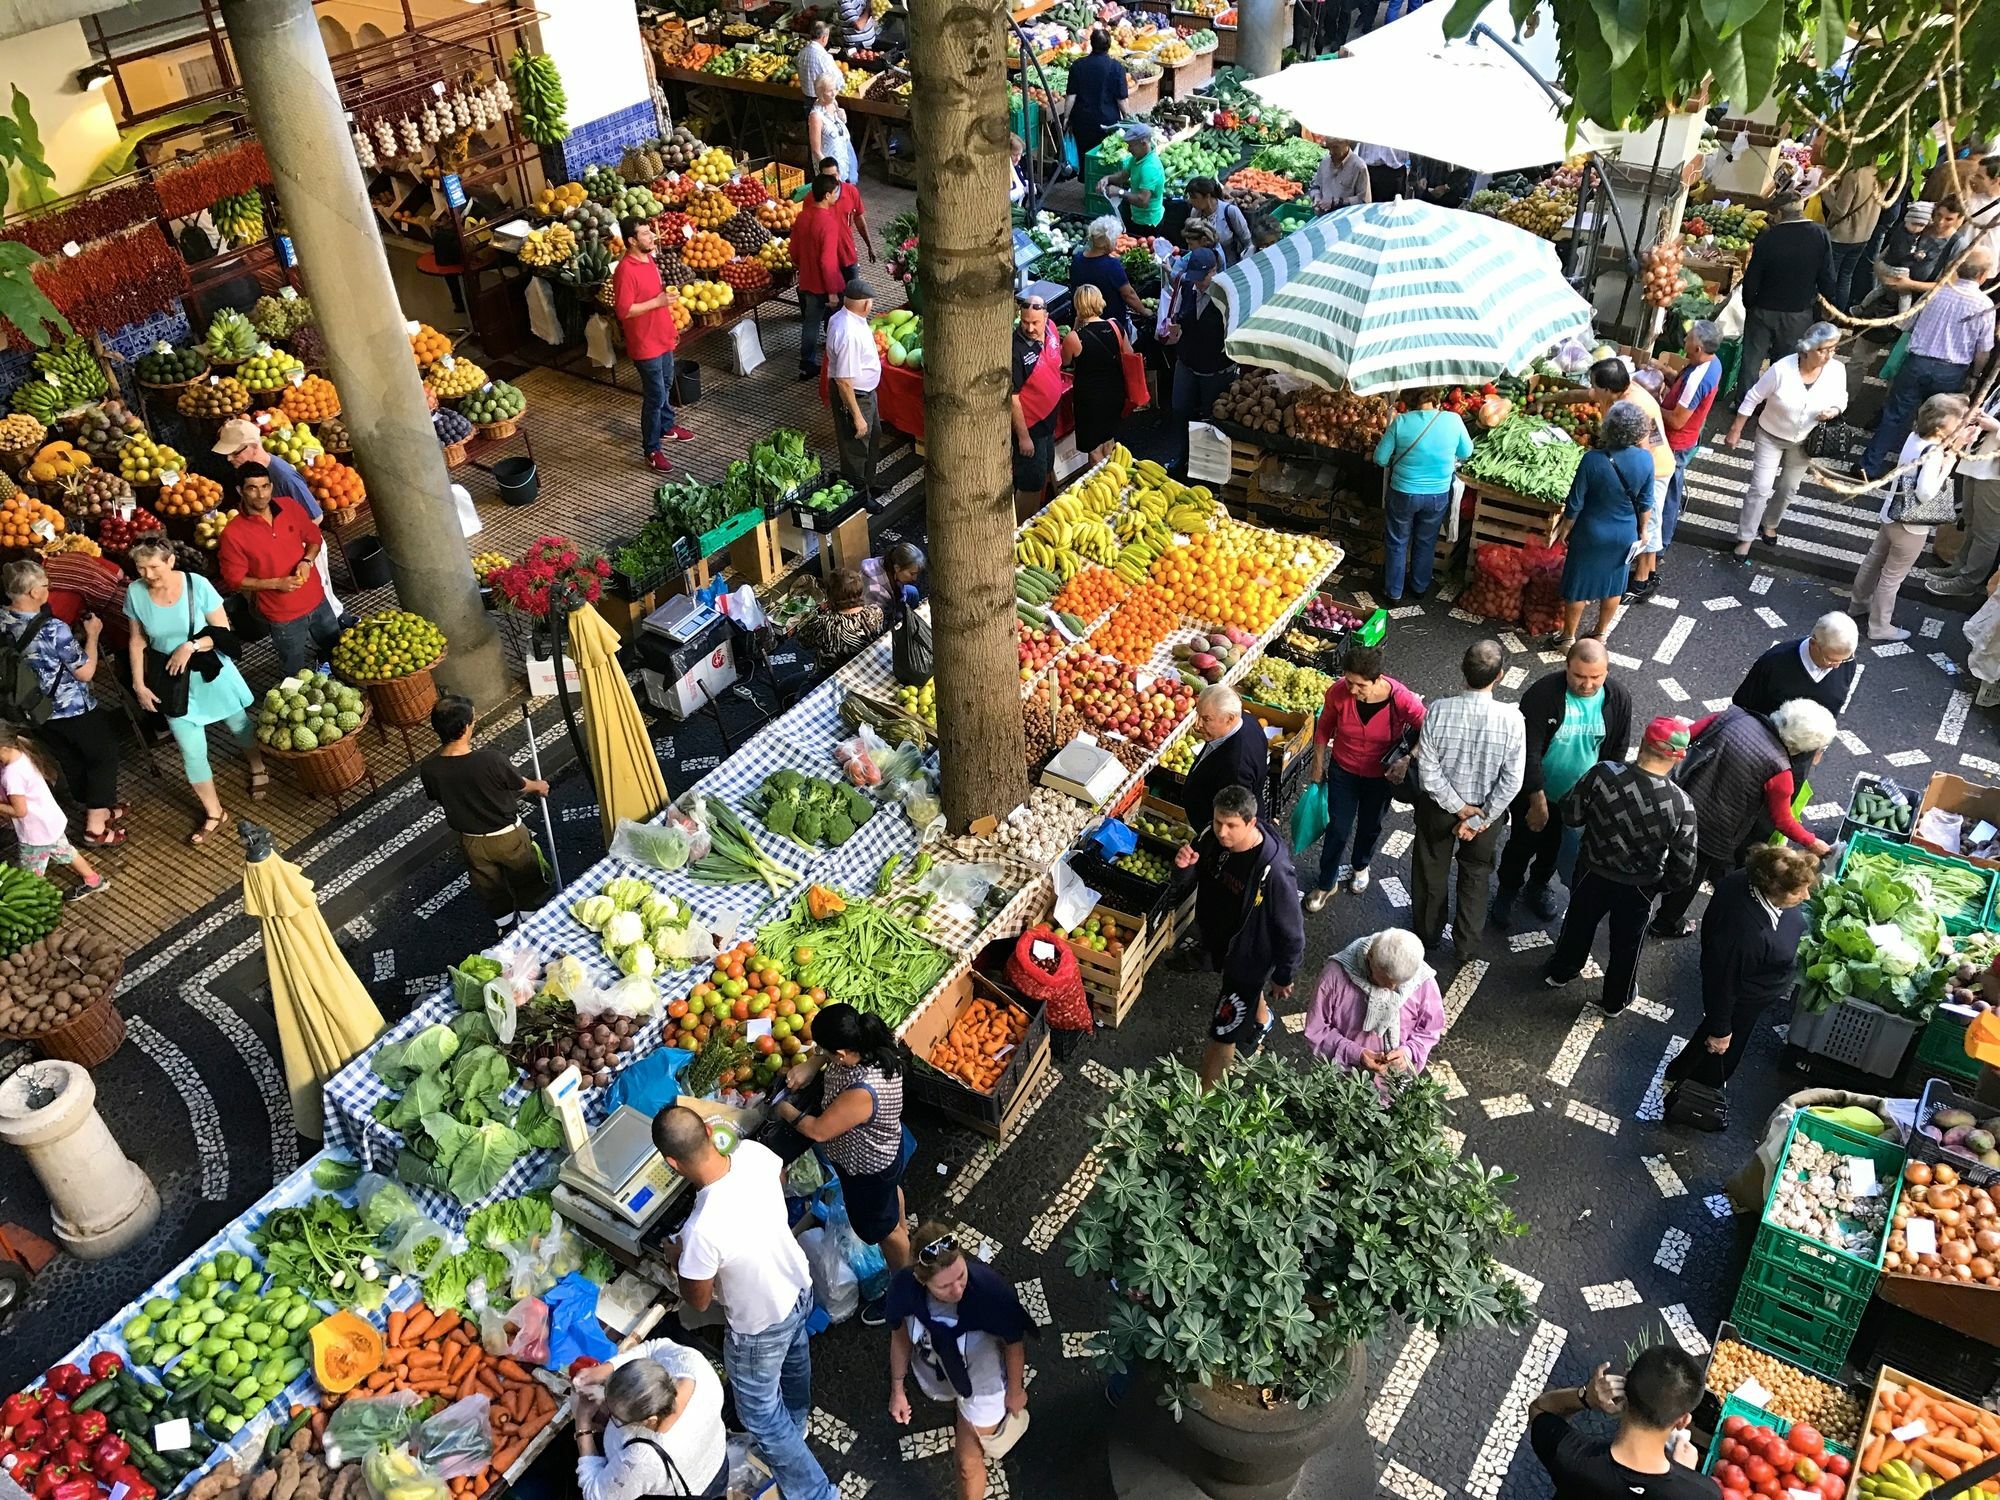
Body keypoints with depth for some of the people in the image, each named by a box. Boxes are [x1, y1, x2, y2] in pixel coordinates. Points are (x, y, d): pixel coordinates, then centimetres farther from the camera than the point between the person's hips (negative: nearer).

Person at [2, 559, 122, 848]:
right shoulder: (53, 629, -29)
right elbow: (85, 672, -20)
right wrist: (92, 635, -9)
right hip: (73, 710, -7)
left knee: (70, 761, 23)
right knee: (104, 757, 13)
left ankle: (96, 810, 42)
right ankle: (95, 827, 13)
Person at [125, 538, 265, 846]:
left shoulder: (196, 584, -19)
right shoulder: (135, 593, -12)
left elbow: (223, 632, -13)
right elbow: (137, 641, 0)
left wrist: (190, 647, -26)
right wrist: (139, 685, -2)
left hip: (211, 672, -1)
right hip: (173, 682, 1)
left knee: (238, 724, 21)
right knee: (191, 750, 2)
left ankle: (258, 769, 52)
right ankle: (213, 813, 18)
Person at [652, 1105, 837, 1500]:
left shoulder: (701, 1230, -42)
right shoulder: (754, 1152, -26)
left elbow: (698, 1301, -21)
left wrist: (679, 1258, -2)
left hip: (761, 1328, -7)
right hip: (800, 1288, 7)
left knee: (762, 1418, 20)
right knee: (793, 1356, 37)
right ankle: (796, 1421, 66)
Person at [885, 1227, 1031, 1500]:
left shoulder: (992, 1290, -43)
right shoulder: (903, 1285, -36)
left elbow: (1014, 1344, -20)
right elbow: (900, 1335, -12)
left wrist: (1015, 1391, -3)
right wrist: (897, 1389, 2)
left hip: (981, 1381, -3)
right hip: (936, 1376, 3)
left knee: (967, 1462, 14)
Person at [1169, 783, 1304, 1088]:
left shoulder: (1273, 871, -38)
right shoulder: (1211, 837, -20)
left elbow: (1291, 932, -23)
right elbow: (1181, 882, -3)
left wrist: (1282, 977, -10)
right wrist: (1182, 865, -28)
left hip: (1250, 956, -7)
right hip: (1219, 942, 7)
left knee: (1223, 1033, 7)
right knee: (1248, 993, 37)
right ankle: (1261, 1019, 69)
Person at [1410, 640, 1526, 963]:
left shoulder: (1439, 711, -27)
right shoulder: (1512, 718, -26)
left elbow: (1428, 771, -21)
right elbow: (1511, 782, -21)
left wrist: (1459, 808, -11)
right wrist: (1479, 819, -13)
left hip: (1438, 804, 0)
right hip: (1486, 809, 0)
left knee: (1431, 872, 24)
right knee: (1476, 876, 25)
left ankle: (1428, 937, 45)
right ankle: (1467, 945, 39)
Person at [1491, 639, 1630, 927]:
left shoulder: (1618, 698, -16)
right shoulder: (1542, 694, -29)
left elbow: (1617, 752, -3)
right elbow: (1529, 752, -27)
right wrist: (1538, 801, -25)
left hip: (1579, 795, 3)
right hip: (1534, 792, -3)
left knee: (1556, 845, 24)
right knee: (1522, 844, 15)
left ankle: (1540, 883, 52)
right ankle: (1507, 890, 41)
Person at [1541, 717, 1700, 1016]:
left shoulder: (1603, 774, -31)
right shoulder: (1682, 806, -30)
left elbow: (1571, 815, -14)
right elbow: (1683, 867, -18)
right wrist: (1663, 884, 3)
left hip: (1593, 874, 1)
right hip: (1639, 888, -1)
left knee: (1578, 924, 30)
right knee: (1627, 944, 26)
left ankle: (1560, 972, 55)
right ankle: (1616, 1000, 49)